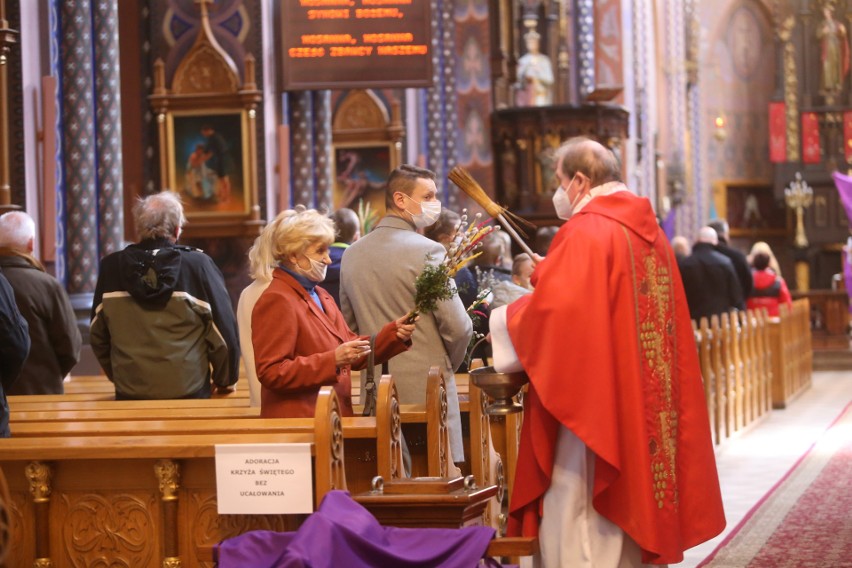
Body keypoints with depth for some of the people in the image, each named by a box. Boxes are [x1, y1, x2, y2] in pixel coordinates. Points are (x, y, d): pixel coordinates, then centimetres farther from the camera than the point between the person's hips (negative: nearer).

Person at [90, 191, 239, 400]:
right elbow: (224, 331, -5)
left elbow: (98, 334, 10)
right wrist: (224, 381, 10)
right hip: (187, 394, -2)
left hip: (130, 395, 3)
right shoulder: (198, 265, -8)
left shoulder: (110, 267, 1)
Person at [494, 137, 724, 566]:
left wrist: (503, 321, -5)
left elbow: (553, 308, -22)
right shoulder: (649, 231, 13)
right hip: (643, 407, 9)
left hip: (594, 400, -9)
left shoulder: (584, 233, -14)